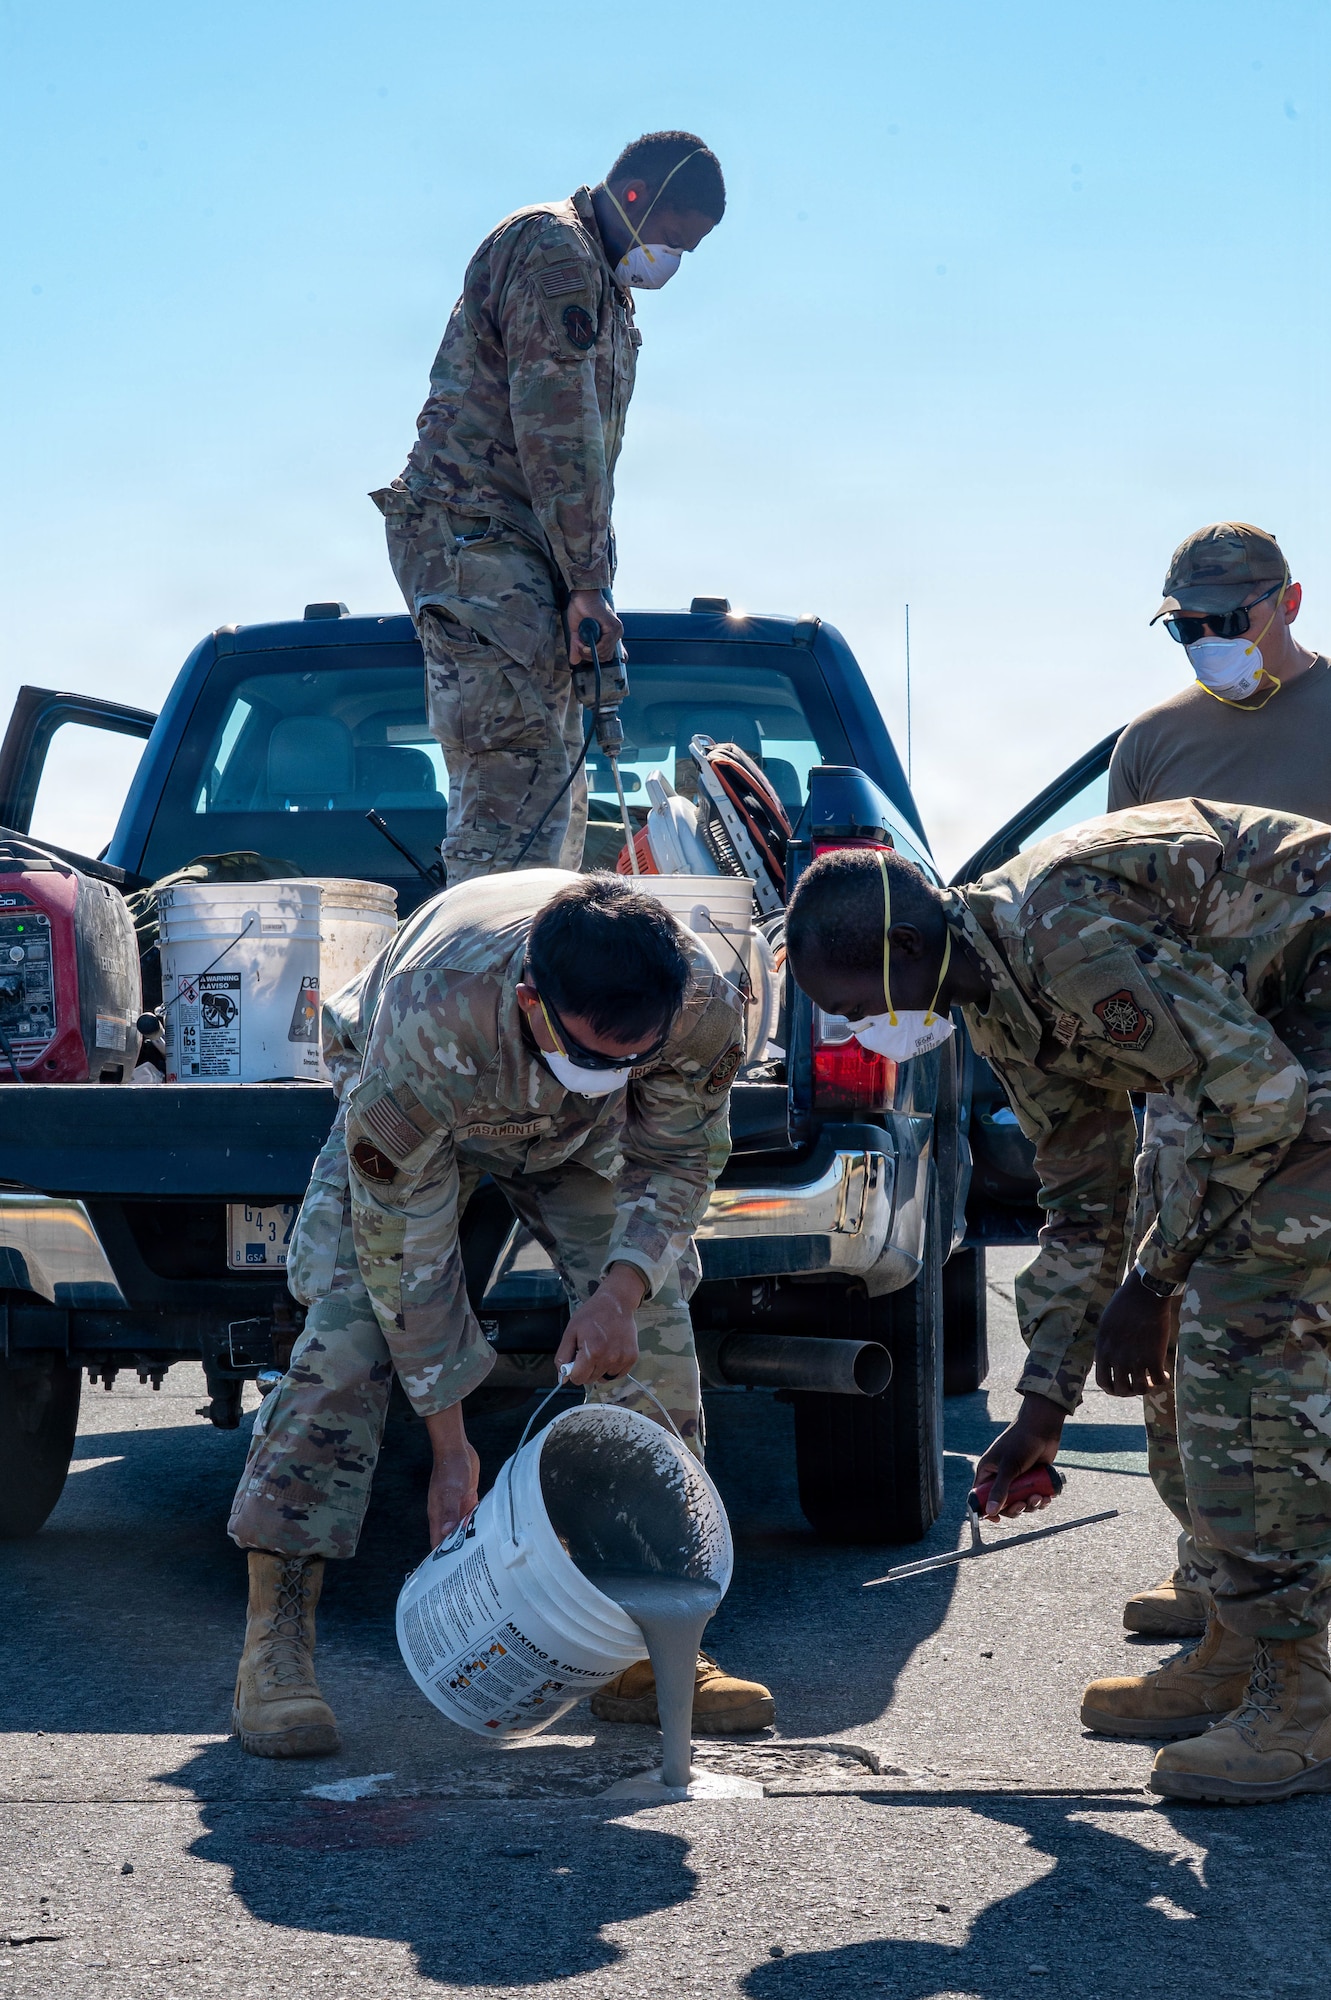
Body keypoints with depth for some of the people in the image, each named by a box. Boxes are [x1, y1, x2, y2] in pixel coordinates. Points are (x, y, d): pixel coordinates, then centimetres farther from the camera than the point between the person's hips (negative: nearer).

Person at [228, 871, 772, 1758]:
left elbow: (680, 1162, -14)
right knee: (346, 1338, -20)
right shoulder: (426, 1025, -45)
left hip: (579, 1135, 3)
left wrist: (623, 1287, -32)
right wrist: (450, 1444, -27)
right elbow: (404, 1246, -32)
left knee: (654, 1334, -12)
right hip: (414, 1120, -3)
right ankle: (273, 1645, -15)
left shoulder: (703, 1005, -37)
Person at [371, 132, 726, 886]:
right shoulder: (555, 250, -9)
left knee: (558, 787, 10)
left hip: (523, 554, 11)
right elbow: (556, 430, -17)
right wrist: (588, 582, -18)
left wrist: (587, 583, 14)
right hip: (477, 535, -11)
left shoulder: (603, 280, 24)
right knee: (521, 775, -18)